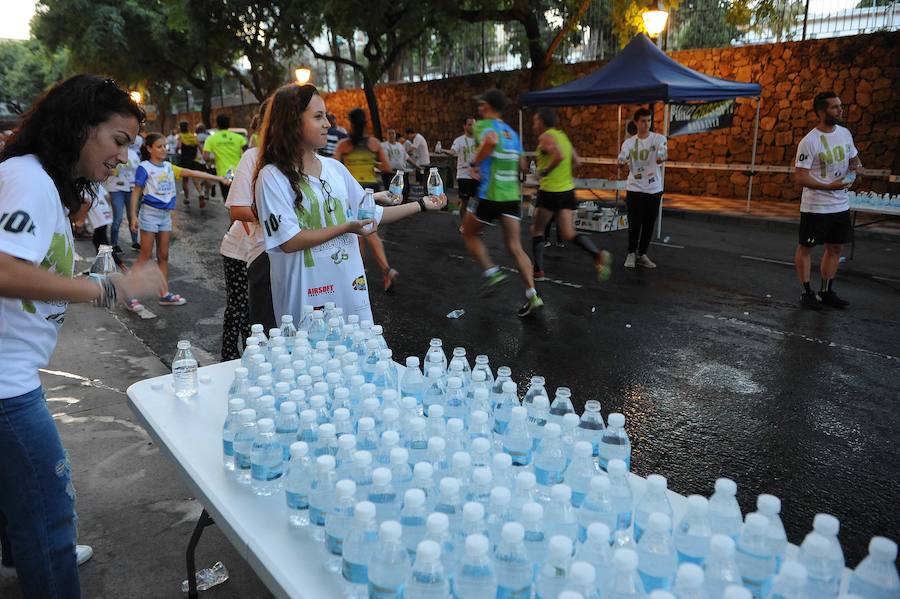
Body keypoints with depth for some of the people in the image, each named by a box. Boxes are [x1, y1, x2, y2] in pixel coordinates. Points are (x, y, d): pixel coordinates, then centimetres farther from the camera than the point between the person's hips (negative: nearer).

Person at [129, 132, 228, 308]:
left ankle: (165, 294, 16)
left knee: (163, 256, 9)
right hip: (150, 213, -6)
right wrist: (133, 216, -15)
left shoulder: (169, 167, 9)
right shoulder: (144, 167, -7)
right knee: (145, 256, -4)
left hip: (166, 214, 6)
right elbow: (136, 192, -8)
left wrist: (218, 178, -1)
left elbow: (192, 173, 4)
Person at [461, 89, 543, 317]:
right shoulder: (512, 132, 17)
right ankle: (532, 296, -4)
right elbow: (521, 166, 23)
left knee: (469, 233, 18)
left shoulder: (483, 125, -4)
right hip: (512, 196, 6)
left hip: (490, 196, -6)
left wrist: (475, 161, -14)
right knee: (515, 247, 5)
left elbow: (491, 140, -28)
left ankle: (492, 272, 5)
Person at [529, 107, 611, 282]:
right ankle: (598, 255, -19)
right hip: (567, 190, 7)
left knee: (537, 230, 12)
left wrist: (544, 171, -16)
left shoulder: (545, 137, -10)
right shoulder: (562, 135, 15)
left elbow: (559, 156, -28)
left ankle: (538, 270, 15)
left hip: (549, 191, -7)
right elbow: (575, 160, 20)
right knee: (569, 234, 5)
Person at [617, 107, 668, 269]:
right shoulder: (629, 142, 2)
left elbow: (663, 152, -23)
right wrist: (622, 162, -37)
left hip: (654, 190, 0)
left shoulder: (659, 138, -2)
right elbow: (621, 160, -11)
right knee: (634, 224, 1)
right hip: (634, 189, 0)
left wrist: (662, 157, -48)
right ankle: (631, 254, 15)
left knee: (649, 224, 7)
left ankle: (642, 254, 20)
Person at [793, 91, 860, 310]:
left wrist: (856, 166, -5)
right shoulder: (809, 142, -17)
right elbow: (800, 176, -19)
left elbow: (854, 158, 19)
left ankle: (827, 291, 26)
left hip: (841, 205, 7)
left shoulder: (845, 133, 5)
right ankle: (806, 292, 15)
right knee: (805, 248, 3)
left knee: (835, 248, 13)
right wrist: (829, 186, -27)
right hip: (815, 207, -7)